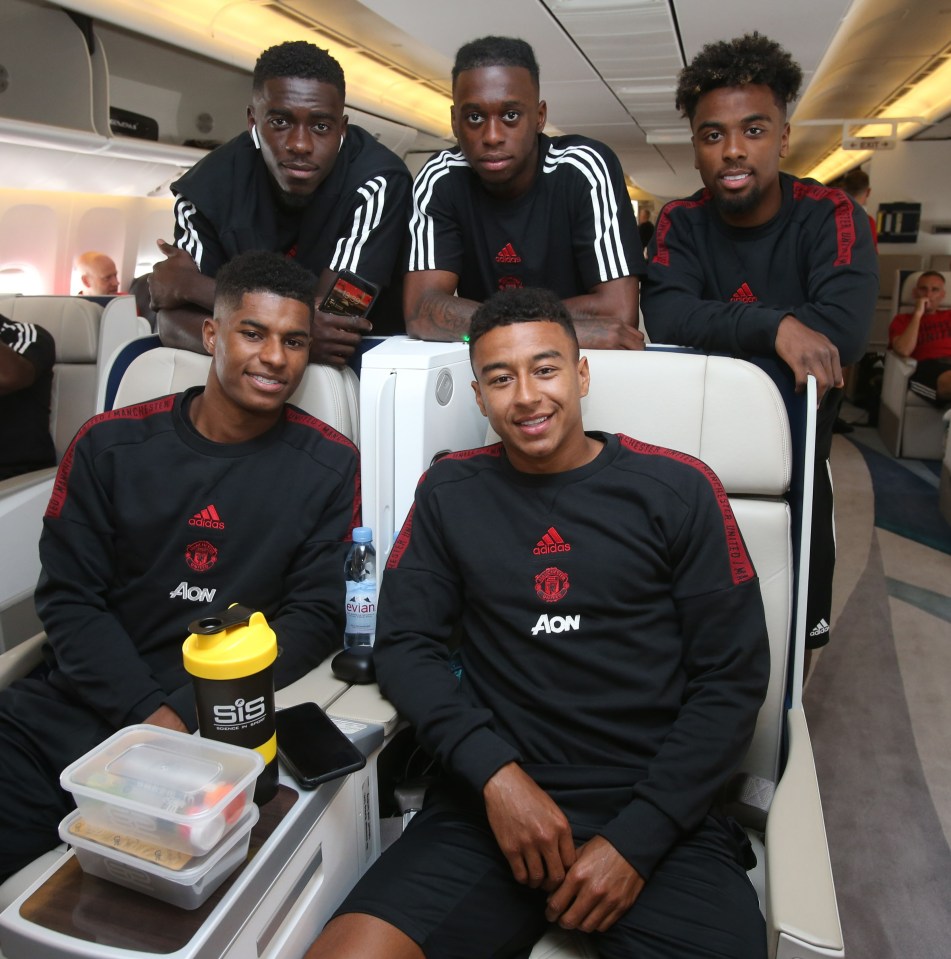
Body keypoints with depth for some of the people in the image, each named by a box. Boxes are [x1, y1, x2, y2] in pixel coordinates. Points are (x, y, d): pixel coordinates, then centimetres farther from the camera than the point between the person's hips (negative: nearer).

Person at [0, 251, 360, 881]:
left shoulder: (329, 467, -1)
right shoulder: (109, 445, 4)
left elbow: (315, 616, -5)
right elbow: (68, 598, 2)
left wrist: (187, 713, -15)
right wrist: (147, 711, -13)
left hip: (215, 728, -2)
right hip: (71, 708, 3)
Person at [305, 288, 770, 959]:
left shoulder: (678, 489, 1)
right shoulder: (450, 493, 9)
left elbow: (734, 679, 0)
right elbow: (405, 643, 4)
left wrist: (637, 836, -8)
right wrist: (493, 771, -11)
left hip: (658, 808, 0)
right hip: (493, 801, 1)